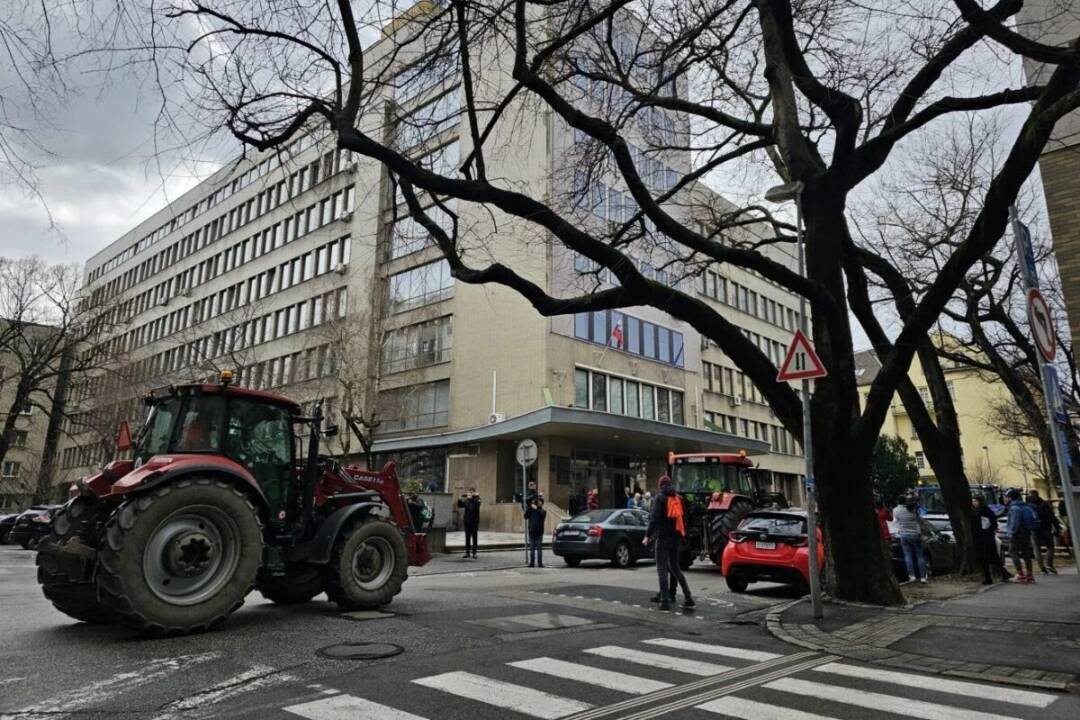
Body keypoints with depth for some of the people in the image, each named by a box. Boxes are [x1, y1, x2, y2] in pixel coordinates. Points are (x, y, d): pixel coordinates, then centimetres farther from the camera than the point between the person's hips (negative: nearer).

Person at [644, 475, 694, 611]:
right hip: (676, 537, 6)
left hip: (663, 537, -6)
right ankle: (688, 598, 14)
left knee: (662, 569, 0)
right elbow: (682, 518, 12)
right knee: (675, 567, 17)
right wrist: (682, 534, 20)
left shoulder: (660, 497, -7)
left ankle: (665, 601, -2)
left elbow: (655, 518, -16)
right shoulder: (678, 498, 10)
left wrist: (648, 535, -13)